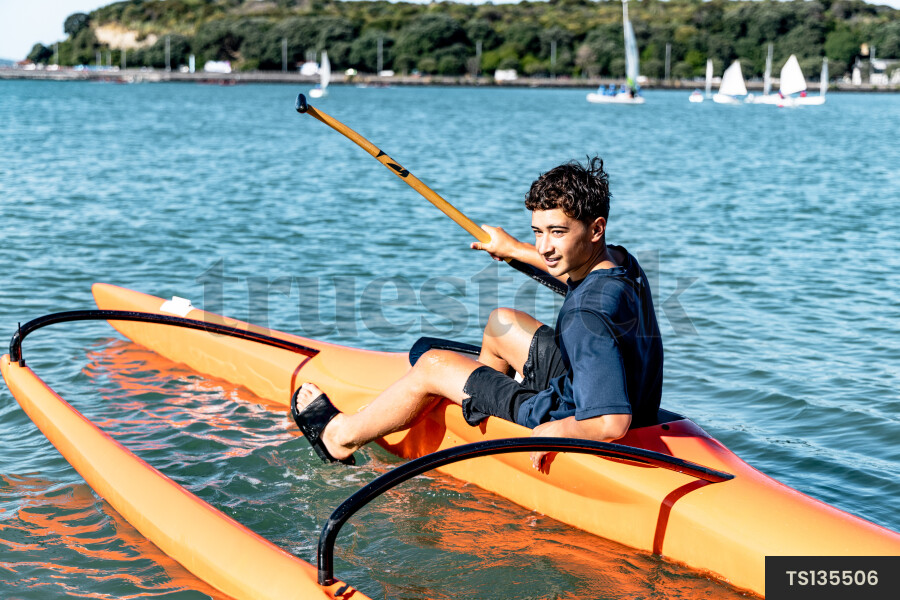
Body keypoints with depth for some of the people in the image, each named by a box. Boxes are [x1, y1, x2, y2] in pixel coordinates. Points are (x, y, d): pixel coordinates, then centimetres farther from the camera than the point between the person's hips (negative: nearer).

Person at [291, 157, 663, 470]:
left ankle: (342, 437, 28)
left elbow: (613, 423, -41)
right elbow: (576, 273, 22)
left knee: (432, 366, 3)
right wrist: (515, 249, 32)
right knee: (502, 322, 25)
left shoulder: (588, 316, -35)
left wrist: (551, 433, -25)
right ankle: (474, 401, 54)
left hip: (571, 421, -8)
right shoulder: (619, 260, -6)